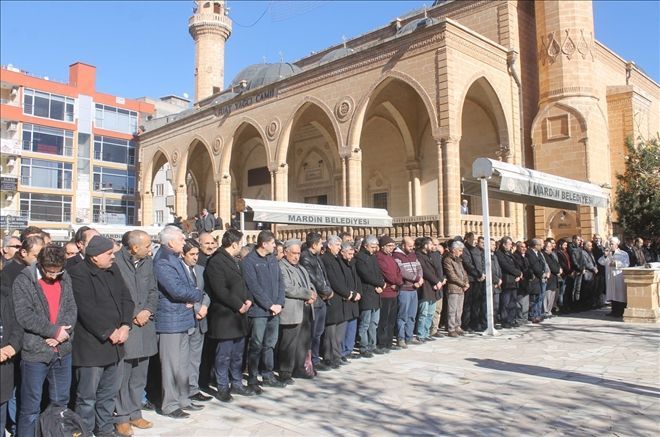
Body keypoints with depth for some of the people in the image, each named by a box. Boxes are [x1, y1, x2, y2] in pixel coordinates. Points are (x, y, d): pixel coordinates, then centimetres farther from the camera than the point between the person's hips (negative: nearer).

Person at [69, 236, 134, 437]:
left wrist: (125, 326, -6)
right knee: (87, 395, 3)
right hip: (91, 343, -7)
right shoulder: (78, 274, -13)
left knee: (110, 392, 17)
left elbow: (126, 298, 8)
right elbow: (87, 309, -19)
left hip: (115, 343, 7)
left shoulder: (112, 270, 11)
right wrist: (109, 332, -15)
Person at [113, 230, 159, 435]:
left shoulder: (148, 261, 6)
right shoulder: (115, 261, -12)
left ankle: (135, 413, 27)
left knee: (139, 375, 14)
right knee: (122, 375, 1)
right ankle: (122, 417, 15)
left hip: (144, 324, 6)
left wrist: (148, 311, -5)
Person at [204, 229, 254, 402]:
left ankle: (237, 384, 28)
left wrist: (248, 299, 1)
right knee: (224, 354, 1)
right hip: (224, 316, -9)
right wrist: (239, 305, -16)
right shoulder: (216, 262, -15)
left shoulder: (235, 261, 15)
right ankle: (222, 388, 14)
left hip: (239, 316, 9)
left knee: (238, 354, 16)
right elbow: (220, 290, -21)